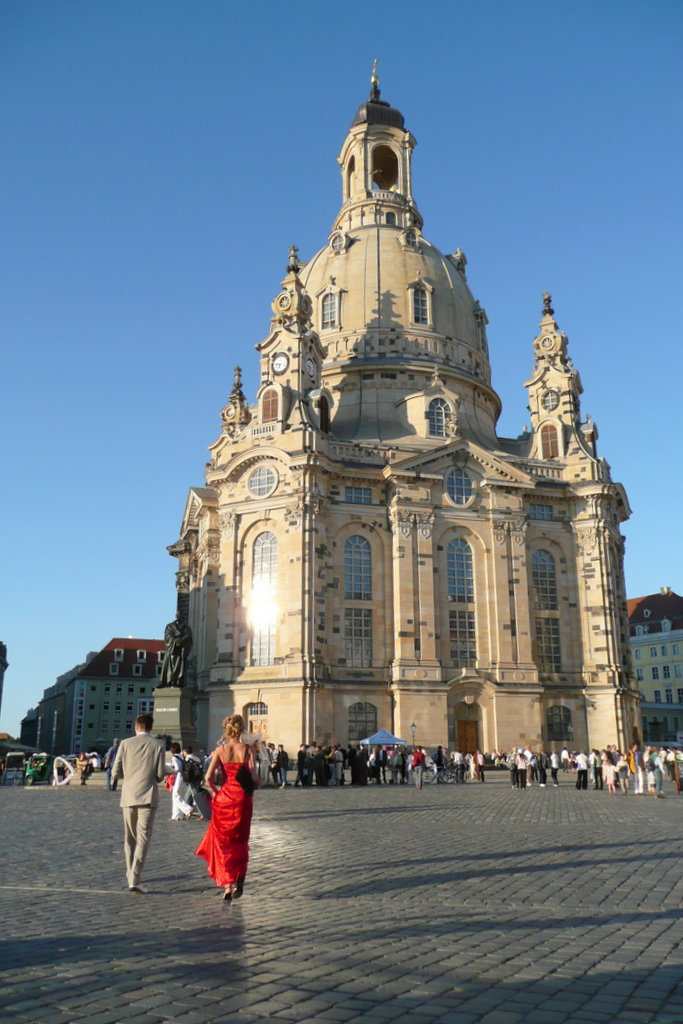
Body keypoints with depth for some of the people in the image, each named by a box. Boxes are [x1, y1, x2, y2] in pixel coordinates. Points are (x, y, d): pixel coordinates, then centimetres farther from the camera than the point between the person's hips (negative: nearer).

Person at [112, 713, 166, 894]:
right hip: (148, 797, -2)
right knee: (143, 837, -2)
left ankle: (131, 874, 27)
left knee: (129, 838, 16)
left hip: (128, 796, 2)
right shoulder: (158, 745, -3)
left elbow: (116, 772, 0)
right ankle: (134, 879, -13)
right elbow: (160, 774, -5)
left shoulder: (125, 744, 0)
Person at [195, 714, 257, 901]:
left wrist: (216, 791, 5)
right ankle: (239, 879, 7)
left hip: (224, 797, 0)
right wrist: (249, 786, 9)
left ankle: (227, 884, 5)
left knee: (222, 841, 11)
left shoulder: (220, 750, -4)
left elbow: (208, 777, -12)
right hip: (243, 798, 0)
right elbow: (254, 777, -13)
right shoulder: (247, 749, -5)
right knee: (240, 841, 18)